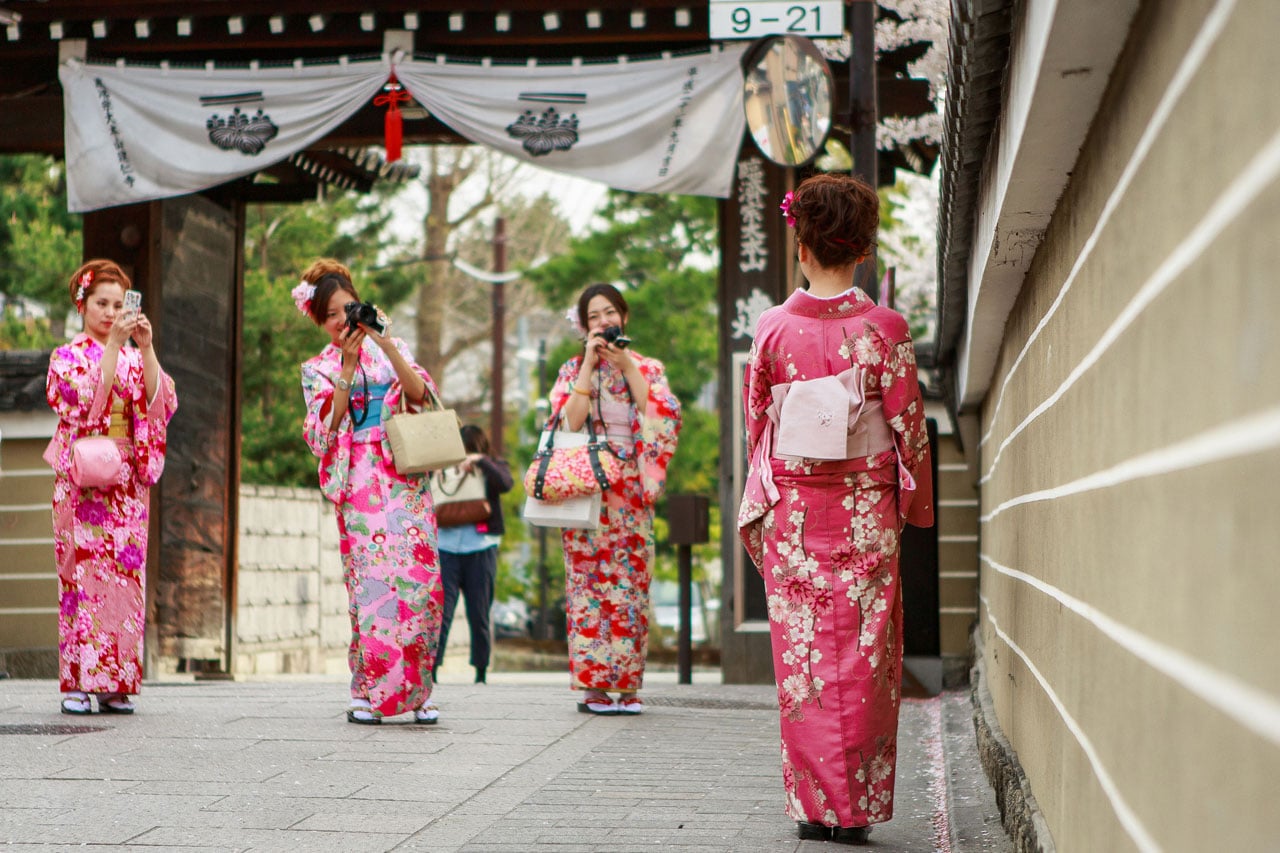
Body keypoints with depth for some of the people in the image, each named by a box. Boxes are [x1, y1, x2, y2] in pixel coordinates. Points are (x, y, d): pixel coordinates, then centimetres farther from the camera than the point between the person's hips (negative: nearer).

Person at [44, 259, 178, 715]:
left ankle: (115, 683, 2)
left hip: (126, 485, 3)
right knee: (83, 572, -9)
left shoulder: (134, 358, 14)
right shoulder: (66, 357, 5)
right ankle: (77, 683, -5)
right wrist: (113, 344, -19)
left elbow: (161, 403, -3)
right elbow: (84, 402, -14)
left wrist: (147, 348, -13)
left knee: (125, 574, -1)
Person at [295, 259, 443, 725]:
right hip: (359, 482, -1)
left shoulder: (391, 349, 16)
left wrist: (385, 342, -11)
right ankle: (369, 692, -7)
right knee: (372, 577, -12)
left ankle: (416, 690, -3)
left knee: (419, 576, -9)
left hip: (406, 477, 1)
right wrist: (348, 367, -8)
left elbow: (420, 392, -2)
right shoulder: (318, 369, 13)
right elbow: (322, 432, -2)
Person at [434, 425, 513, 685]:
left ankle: (481, 670, 12)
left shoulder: (492, 467, 7)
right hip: (446, 549, 1)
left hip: (480, 549, -1)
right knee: (440, 610, -7)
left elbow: (506, 483, -13)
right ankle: (430, 667, -9)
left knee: (479, 614, 5)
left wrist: (480, 461, -18)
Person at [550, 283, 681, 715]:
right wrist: (590, 363, -9)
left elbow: (662, 418, -8)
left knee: (631, 578, -2)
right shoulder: (573, 369, 9)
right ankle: (592, 684, -4)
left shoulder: (648, 367, 11)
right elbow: (569, 422, -9)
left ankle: (627, 683, 2)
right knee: (589, 578, -5)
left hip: (632, 490, 1)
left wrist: (627, 366, -10)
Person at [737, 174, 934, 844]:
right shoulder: (884, 329, -6)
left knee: (803, 656, 7)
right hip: (866, 512, -1)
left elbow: (755, 420, 5)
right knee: (863, 657, 4)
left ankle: (813, 804, 8)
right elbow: (908, 426, -2)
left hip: (792, 511, 1)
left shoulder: (774, 328, -3)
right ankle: (856, 807, 5)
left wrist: (758, 503, 18)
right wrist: (917, 502, 11)